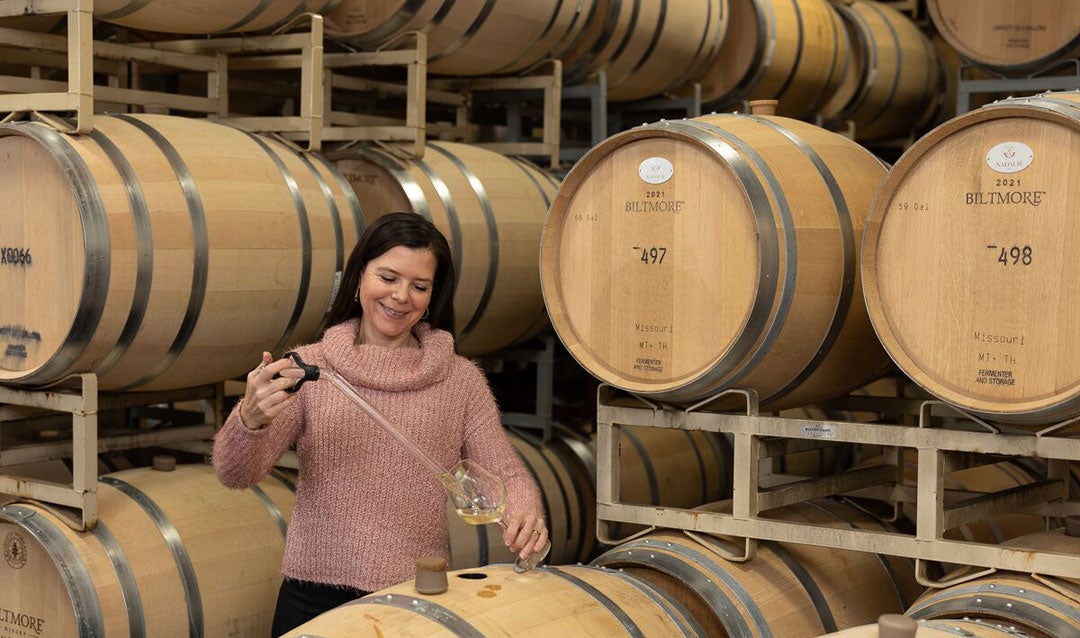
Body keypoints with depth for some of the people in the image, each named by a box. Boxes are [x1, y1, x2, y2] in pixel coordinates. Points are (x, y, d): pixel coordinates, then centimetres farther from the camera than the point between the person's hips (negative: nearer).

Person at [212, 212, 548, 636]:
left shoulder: (461, 379, 4)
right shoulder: (307, 367, 1)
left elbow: (505, 473, 2)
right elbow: (235, 475, -6)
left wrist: (524, 509, -22)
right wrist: (250, 418, -28)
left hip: (420, 599, 0)